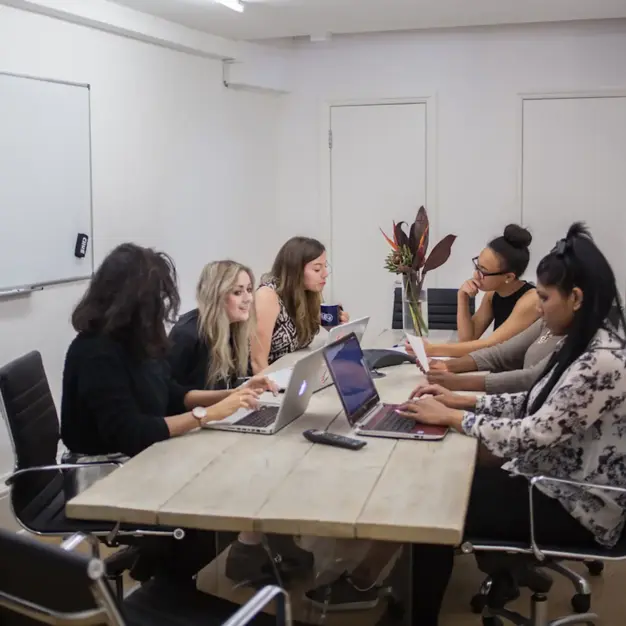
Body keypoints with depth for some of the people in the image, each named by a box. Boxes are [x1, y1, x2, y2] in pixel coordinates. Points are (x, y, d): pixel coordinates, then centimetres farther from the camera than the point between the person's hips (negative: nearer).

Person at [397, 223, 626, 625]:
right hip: (553, 482, 9)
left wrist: (452, 417, -18)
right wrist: (460, 400, 3)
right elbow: (535, 407, 11)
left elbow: (533, 435, -28)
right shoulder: (586, 346, 4)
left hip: (576, 507, -9)